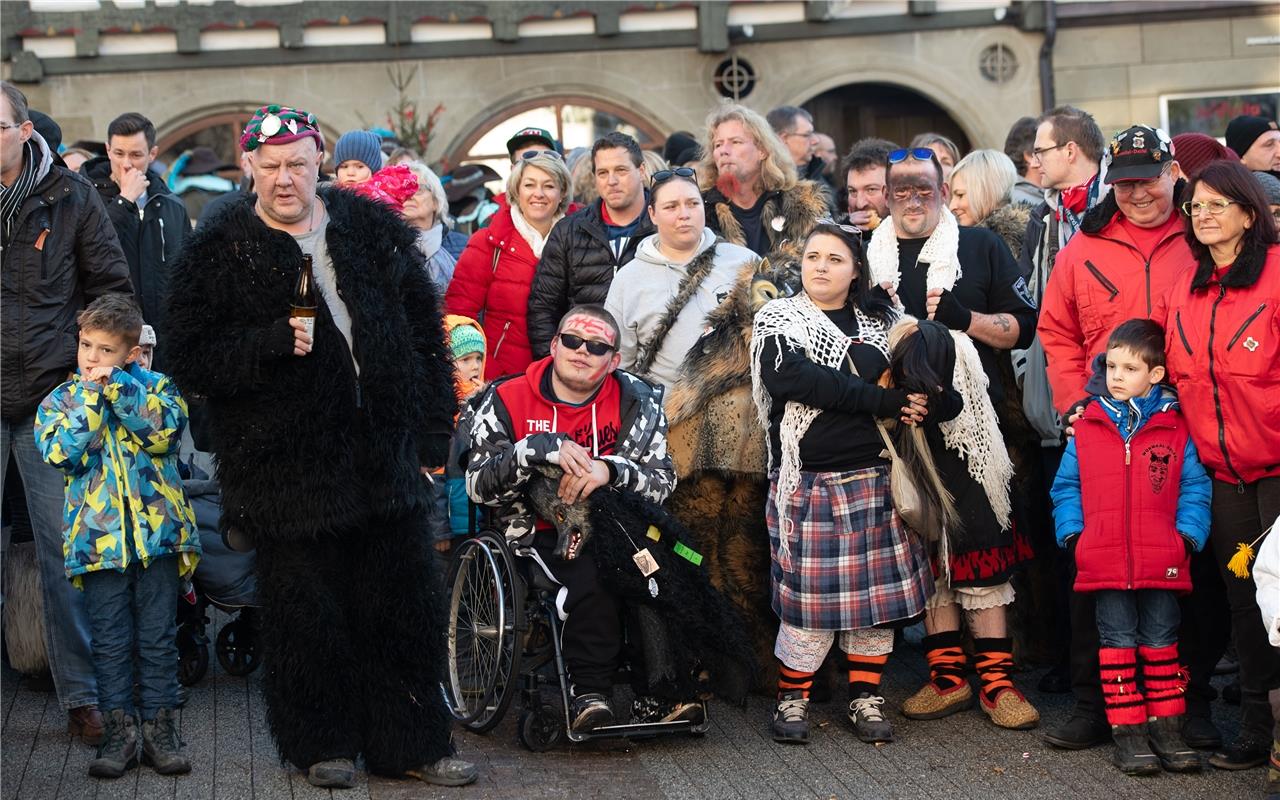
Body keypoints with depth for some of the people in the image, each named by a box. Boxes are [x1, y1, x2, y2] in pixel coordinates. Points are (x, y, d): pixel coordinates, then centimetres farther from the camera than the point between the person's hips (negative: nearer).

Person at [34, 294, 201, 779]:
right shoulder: (59, 401, 8)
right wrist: (91, 396, -10)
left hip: (157, 532, -1)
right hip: (99, 538, 1)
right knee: (110, 641, 4)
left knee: (158, 639, 5)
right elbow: (62, 454, -10)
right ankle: (119, 730, 13)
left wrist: (118, 387, -13)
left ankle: (159, 730, 13)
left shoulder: (154, 387, 6)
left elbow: (166, 432, -13)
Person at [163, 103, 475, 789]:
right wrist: (273, 341, -22)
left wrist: (433, 431, 7)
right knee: (306, 615, 3)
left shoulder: (374, 230, 8)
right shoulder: (218, 252, -3)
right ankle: (321, 744, 21)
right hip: (288, 467, -3)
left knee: (402, 606, 8)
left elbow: (425, 332, 12)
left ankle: (410, 744, 20)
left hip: (383, 452, 3)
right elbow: (194, 361, -8)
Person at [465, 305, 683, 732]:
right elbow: (479, 485, -6)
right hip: (539, 532, -2)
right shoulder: (507, 400, 3)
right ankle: (589, 692, -26)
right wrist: (541, 448, -21)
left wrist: (610, 470, -24)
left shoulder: (635, 401, 7)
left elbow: (663, 479, -3)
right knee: (593, 570, -34)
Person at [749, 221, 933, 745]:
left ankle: (865, 697, 17)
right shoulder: (778, 320, 3)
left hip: (876, 479, 3)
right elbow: (790, 377, -17)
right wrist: (881, 400, -18)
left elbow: (917, 384, 9)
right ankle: (792, 697, 12)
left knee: (877, 586, 5)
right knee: (810, 591, -4)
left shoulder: (880, 320, 14)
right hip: (809, 481, -3)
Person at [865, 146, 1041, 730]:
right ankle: (948, 675, 13)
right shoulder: (868, 257, 15)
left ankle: (996, 680, -4)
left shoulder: (980, 247, 8)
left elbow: (1022, 328, 4)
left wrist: (965, 318, -12)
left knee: (981, 548, -7)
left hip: (969, 418, -3)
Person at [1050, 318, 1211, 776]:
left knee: (1160, 642, 8)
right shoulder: (1087, 428, 5)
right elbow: (1067, 486, 9)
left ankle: (1166, 727, 18)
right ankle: (1127, 730, 10)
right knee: (1118, 643, 5)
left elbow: (1194, 487, 2)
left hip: (1162, 564, -1)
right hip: (1105, 562, 1)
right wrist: (1073, 533, -3)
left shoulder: (1175, 429, 1)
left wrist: (1187, 535, -9)